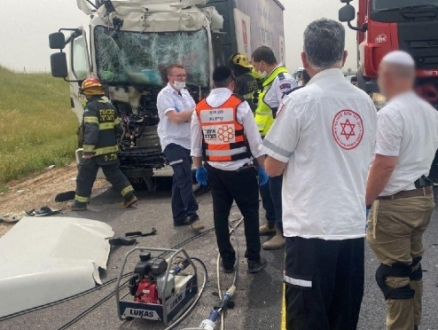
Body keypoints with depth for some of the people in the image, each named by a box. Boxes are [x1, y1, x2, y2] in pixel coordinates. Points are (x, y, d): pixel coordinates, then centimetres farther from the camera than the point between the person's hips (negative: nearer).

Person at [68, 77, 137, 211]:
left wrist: (87, 150, -21)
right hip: (111, 148, 8)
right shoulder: (109, 106, 13)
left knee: (85, 176, 5)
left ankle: (80, 203, 13)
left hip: (96, 150, -7)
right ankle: (129, 195, 9)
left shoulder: (91, 107, -13)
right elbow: (117, 128, 16)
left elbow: (91, 130, -21)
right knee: (114, 173, 15)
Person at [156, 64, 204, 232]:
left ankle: (179, 216, 19)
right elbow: (176, 117, -20)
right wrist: (195, 110, -9)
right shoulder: (164, 95, -9)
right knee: (185, 179, -13)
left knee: (180, 180, 12)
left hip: (187, 142, 8)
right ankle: (192, 215, -7)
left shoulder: (185, 93, 14)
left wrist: (184, 117, -13)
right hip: (173, 142, -7)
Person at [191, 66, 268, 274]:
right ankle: (254, 260, 13)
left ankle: (227, 261, 21)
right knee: (250, 213, 7)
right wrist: (262, 167, 1)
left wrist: (199, 168, 18)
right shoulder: (240, 105, -10)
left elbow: (196, 144, 8)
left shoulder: (199, 109, 2)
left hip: (215, 170, 4)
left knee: (220, 214, 11)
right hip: (241, 169, -4)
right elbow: (254, 140, -7)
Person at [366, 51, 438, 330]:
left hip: (395, 203, -9)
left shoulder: (390, 113, -18)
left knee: (394, 274, 2)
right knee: (412, 267, 20)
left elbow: (384, 164, -22)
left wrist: (364, 201, -14)